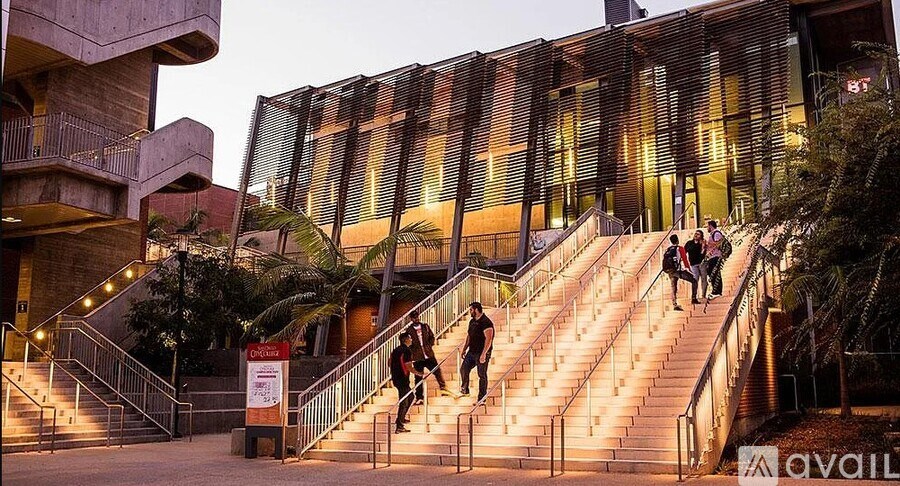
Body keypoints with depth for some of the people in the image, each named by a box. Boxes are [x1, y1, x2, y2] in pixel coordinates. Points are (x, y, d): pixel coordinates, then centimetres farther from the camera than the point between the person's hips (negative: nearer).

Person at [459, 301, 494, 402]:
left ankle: (482, 399, 8)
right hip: (472, 352, 8)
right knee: (463, 369, 5)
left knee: (482, 375, 0)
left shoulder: (486, 322, -16)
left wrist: (484, 354, -25)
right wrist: (464, 349, 15)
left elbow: (488, 339, -21)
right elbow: (469, 336, 21)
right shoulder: (472, 321, 12)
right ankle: (464, 390, 23)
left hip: (482, 353, -8)